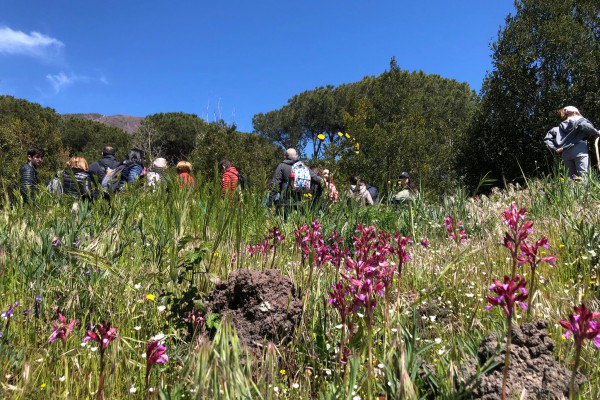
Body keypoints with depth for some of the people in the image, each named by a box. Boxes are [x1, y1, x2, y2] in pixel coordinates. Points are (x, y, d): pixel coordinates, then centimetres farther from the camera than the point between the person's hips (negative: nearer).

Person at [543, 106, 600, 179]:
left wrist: (555, 149, 11)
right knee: (582, 176, -10)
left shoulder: (559, 127, 23)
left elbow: (547, 138, 16)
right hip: (579, 151, -4)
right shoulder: (580, 120, 12)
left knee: (573, 177, 5)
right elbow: (585, 125, -13)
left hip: (565, 154, 4)